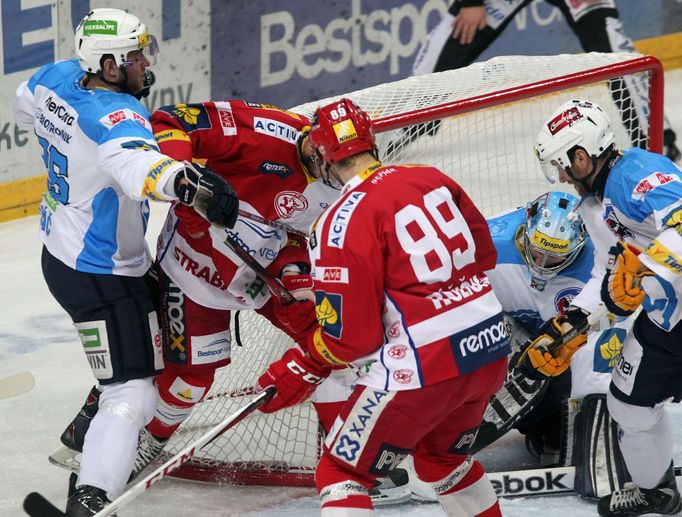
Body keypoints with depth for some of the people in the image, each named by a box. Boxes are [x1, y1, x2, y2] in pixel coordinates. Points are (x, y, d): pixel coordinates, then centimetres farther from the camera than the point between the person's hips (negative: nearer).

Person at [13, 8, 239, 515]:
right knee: (132, 395, -11)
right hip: (100, 275, -10)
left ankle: (82, 443, 48)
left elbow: (26, 104, 22)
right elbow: (135, 166, -53)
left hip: (63, 249, 10)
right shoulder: (115, 115, -30)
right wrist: (186, 180, -69)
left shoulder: (58, 79, -3)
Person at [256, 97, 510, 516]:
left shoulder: (343, 223, -13)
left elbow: (350, 335, -13)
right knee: (441, 457, 31)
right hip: (491, 347, 7)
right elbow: (483, 253, 17)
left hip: (425, 367, -7)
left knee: (342, 473, 5)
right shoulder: (432, 179, 6)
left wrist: (302, 371, 3)